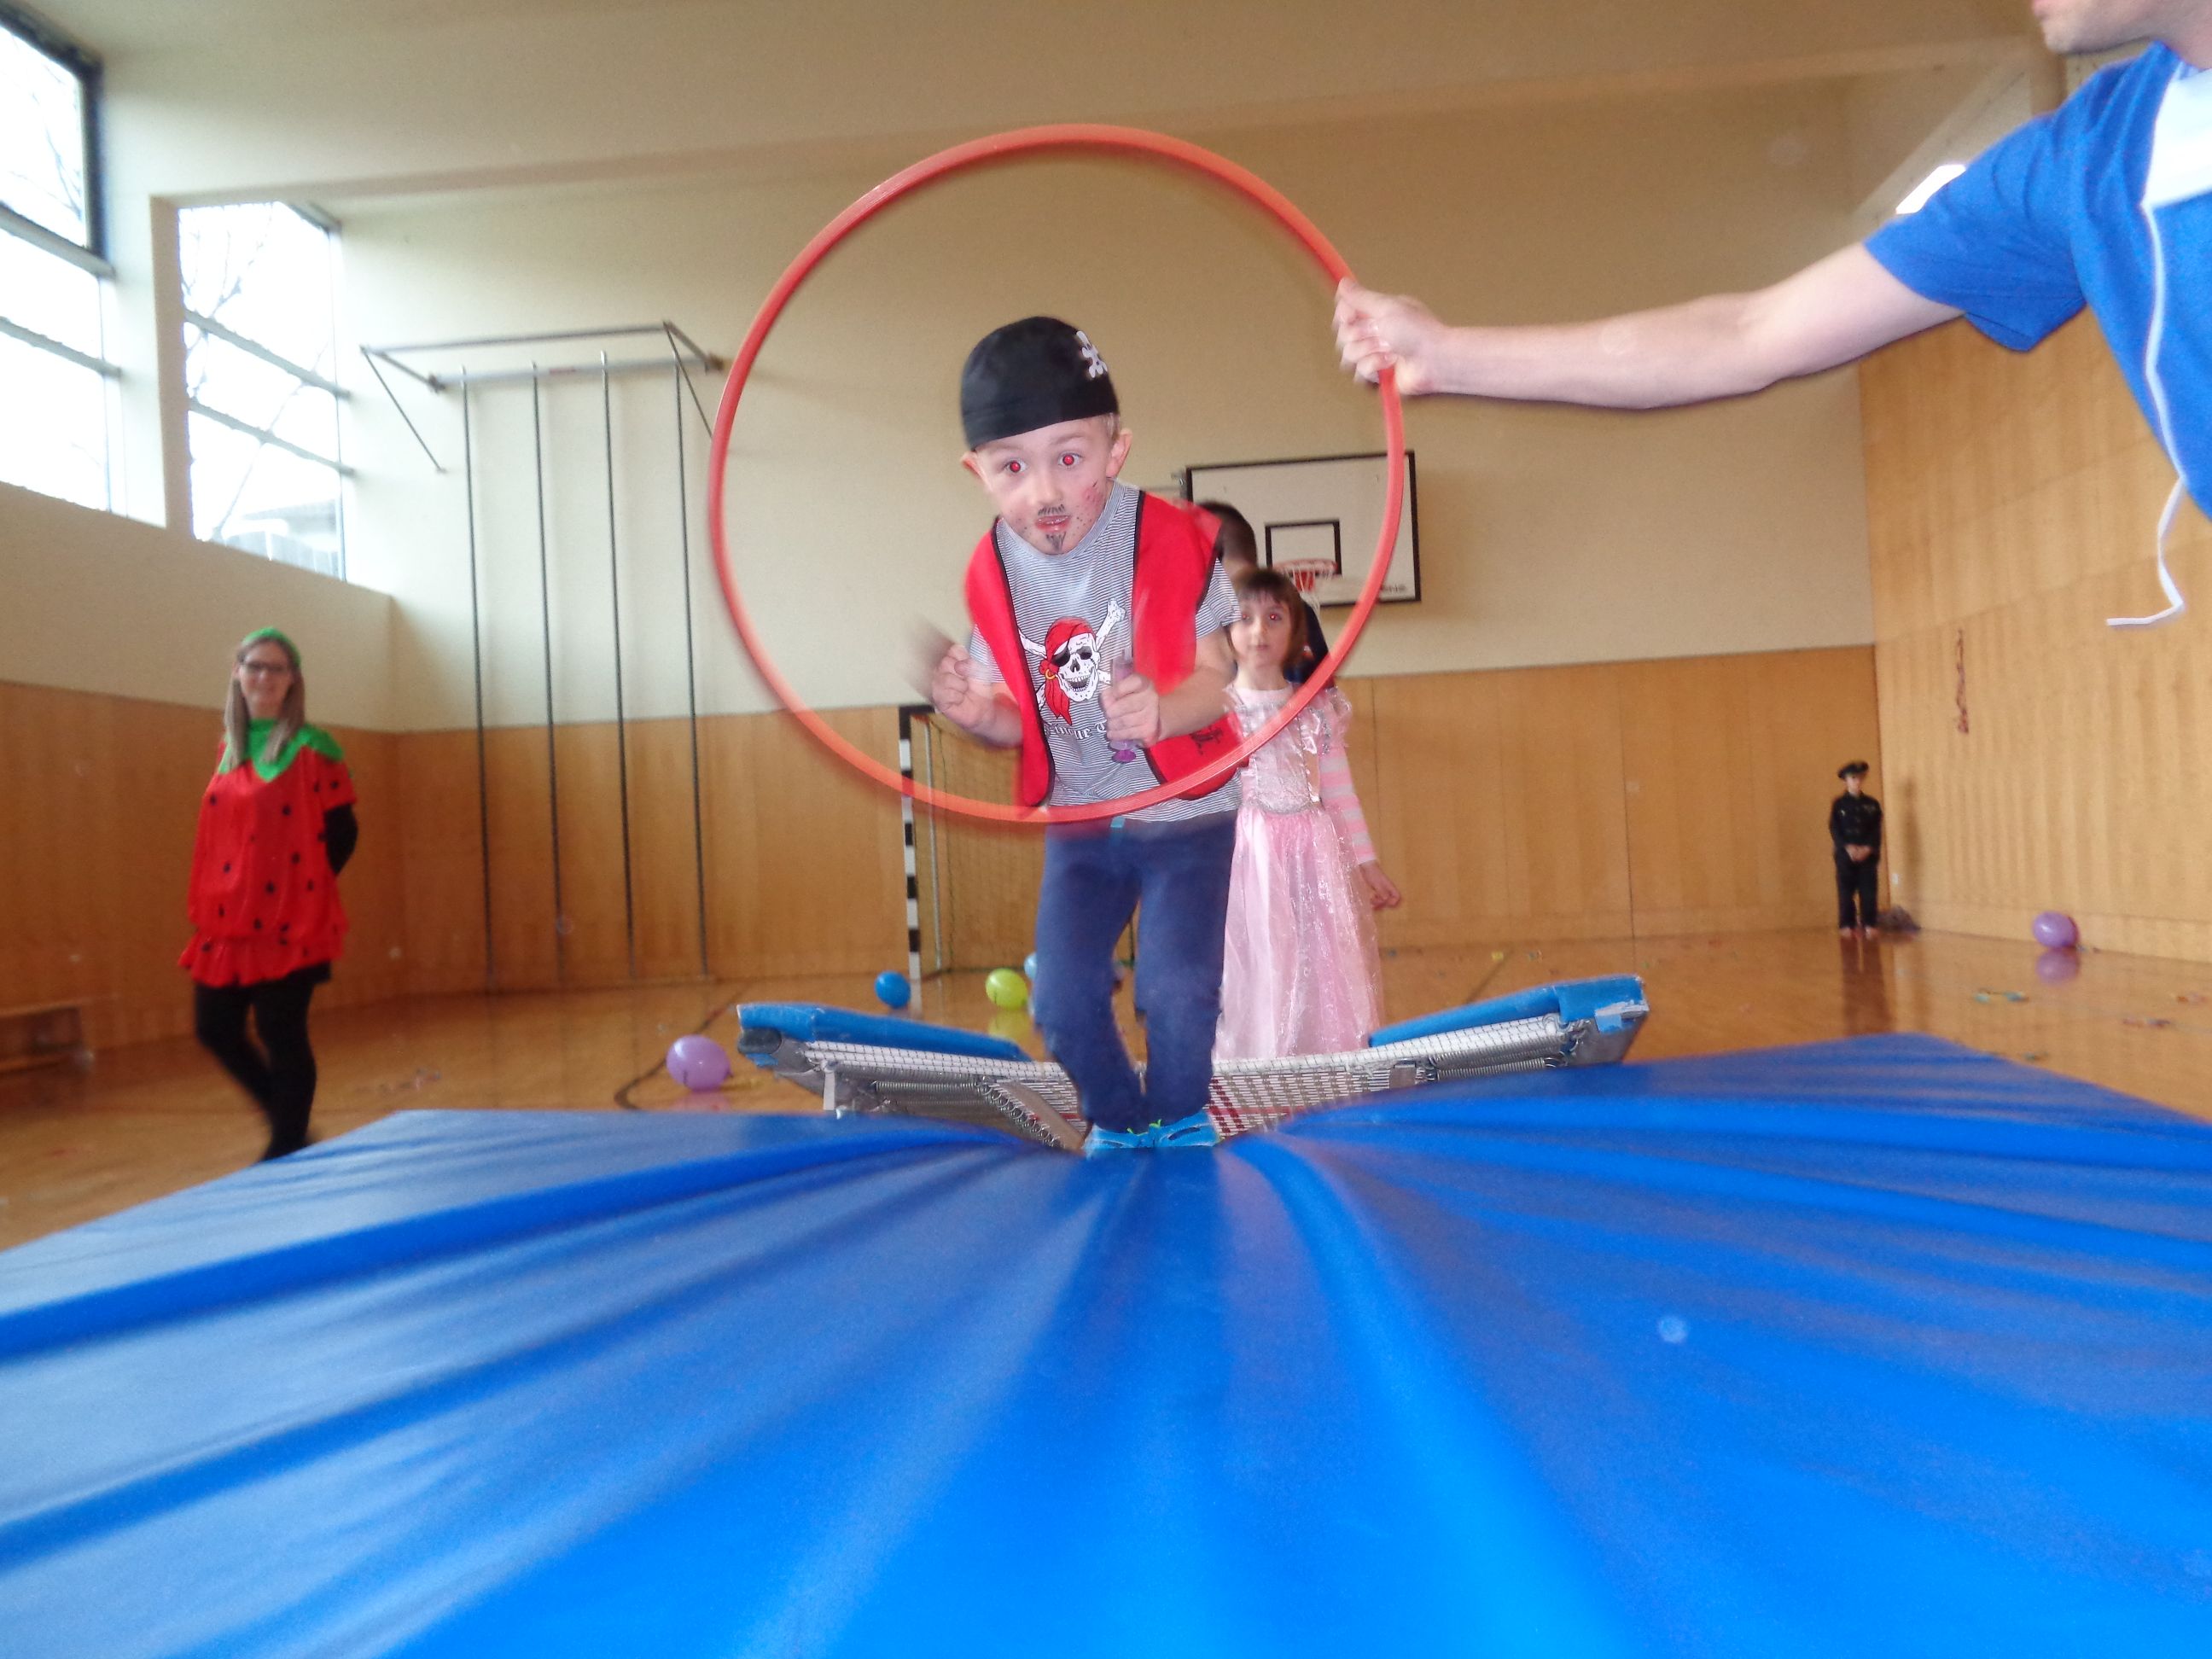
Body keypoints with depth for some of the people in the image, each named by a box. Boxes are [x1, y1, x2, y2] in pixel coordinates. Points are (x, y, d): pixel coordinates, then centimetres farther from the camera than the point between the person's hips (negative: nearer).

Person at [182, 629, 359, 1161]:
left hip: (290, 923, -6)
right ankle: (289, 1125, 28)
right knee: (214, 1028, 10)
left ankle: (288, 1149, 16)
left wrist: (305, 888, -7)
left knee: (281, 1036, 0)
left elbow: (342, 833, -6)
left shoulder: (314, 749, -8)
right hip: (228, 921, 7)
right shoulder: (230, 749, 10)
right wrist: (207, 904, 10)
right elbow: (219, 834, 18)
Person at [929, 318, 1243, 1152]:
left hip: (1185, 811, -3)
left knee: (1174, 989, -12)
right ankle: (1117, 1122, 30)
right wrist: (977, 712, -23)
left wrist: (1165, 711, -40)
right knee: (1062, 1002, 1)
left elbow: (1217, 678, -18)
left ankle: (1178, 1122, 20)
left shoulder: (1176, 541, -17)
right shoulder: (993, 572, -7)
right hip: (1077, 822, 4)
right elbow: (1021, 719, 0)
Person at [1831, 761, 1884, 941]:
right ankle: (1847, 925, 5)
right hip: (1845, 855, -1)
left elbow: (1876, 830, 3)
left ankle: (1868, 925, 6)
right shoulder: (1839, 804, 4)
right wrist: (1848, 848, -15)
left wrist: (1868, 848, -12)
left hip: (1868, 855, 1)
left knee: (1869, 891, -1)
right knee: (1846, 891, -2)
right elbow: (1834, 829, -3)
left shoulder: (1872, 804, 8)